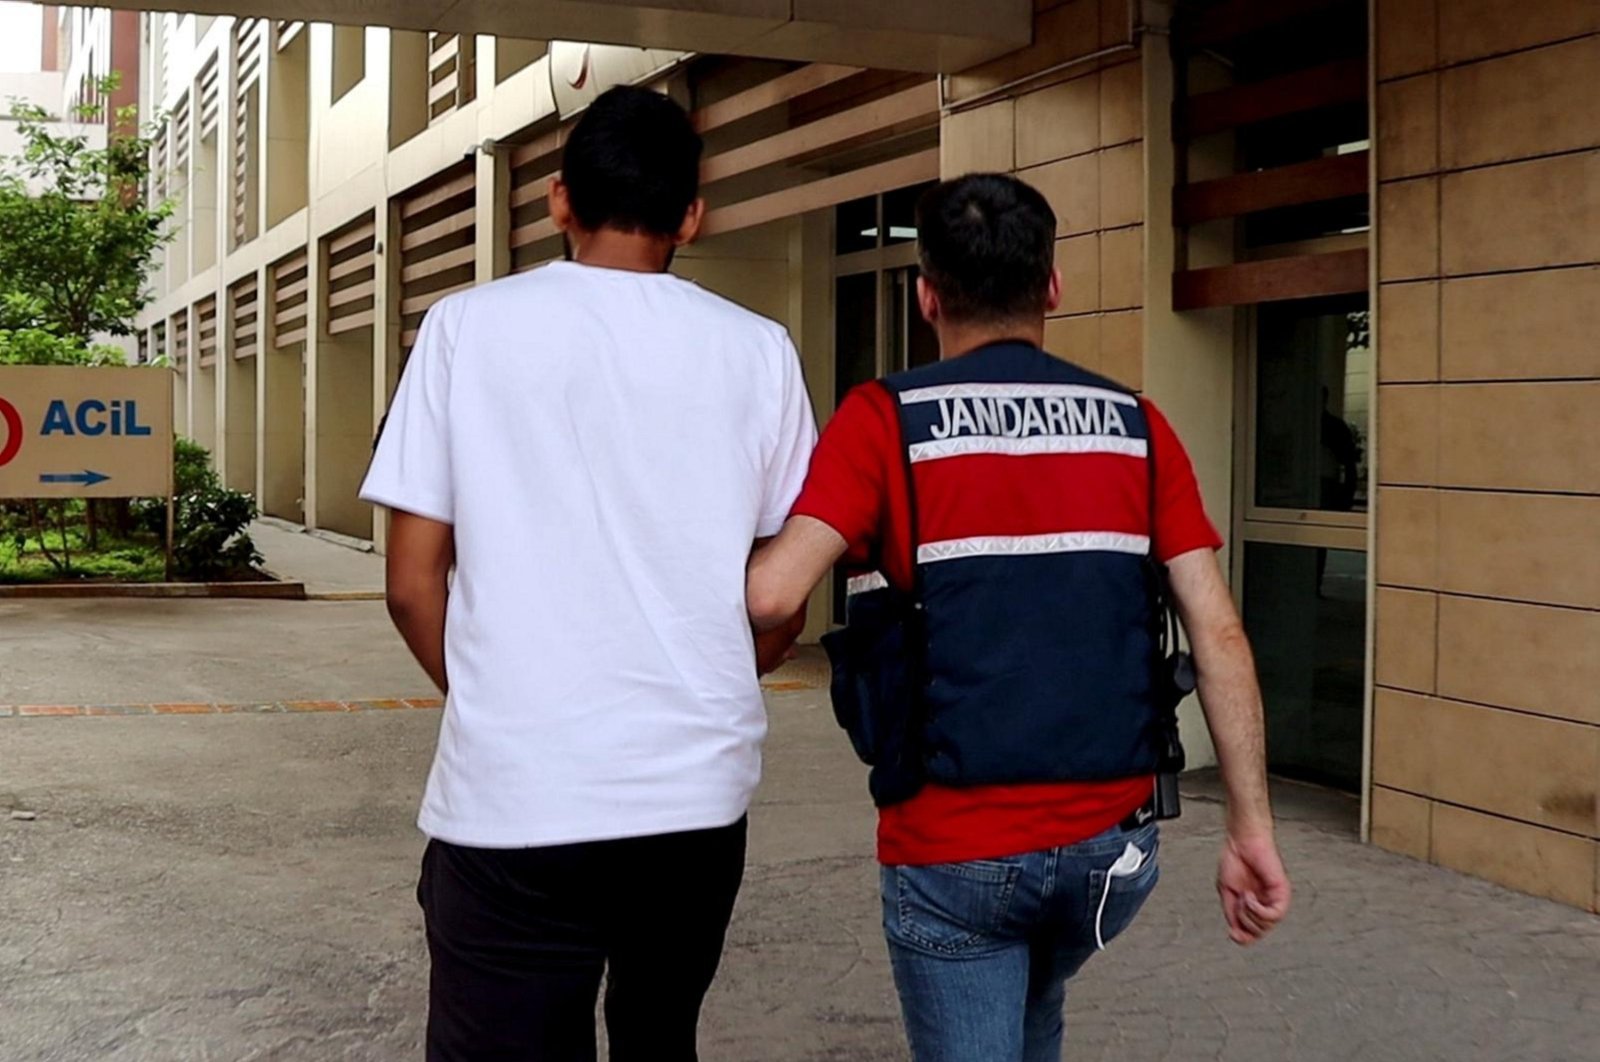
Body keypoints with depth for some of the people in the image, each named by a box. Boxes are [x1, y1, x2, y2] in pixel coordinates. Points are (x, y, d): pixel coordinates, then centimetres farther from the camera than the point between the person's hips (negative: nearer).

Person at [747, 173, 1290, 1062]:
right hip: (1113, 838, 4)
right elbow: (1217, 631, -3)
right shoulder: (1135, 425, 3)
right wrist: (1250, 828, 1)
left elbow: (771, 596, -20)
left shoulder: (885, 419, -7)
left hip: (954, 847, -4)